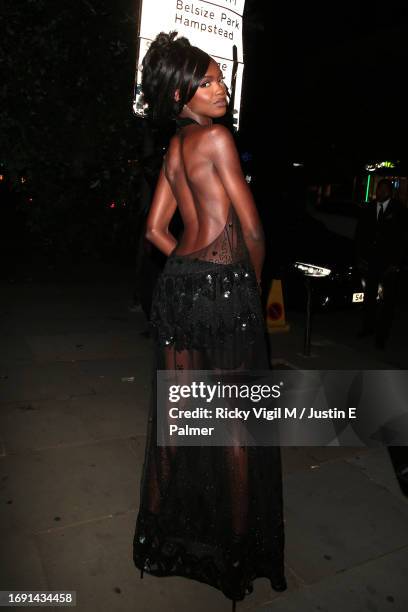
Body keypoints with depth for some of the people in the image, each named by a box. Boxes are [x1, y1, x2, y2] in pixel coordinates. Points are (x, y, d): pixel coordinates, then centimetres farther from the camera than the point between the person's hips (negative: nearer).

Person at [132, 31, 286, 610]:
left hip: (177, 281, 8)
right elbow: (253, 229, -10)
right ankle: (241, 542, 25)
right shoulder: (216, 136, -8)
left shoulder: (174, 148, 15)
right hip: (223, 286, -8)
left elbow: (156, 228, 16)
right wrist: (254, 282, 5)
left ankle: (161, 524, 34)